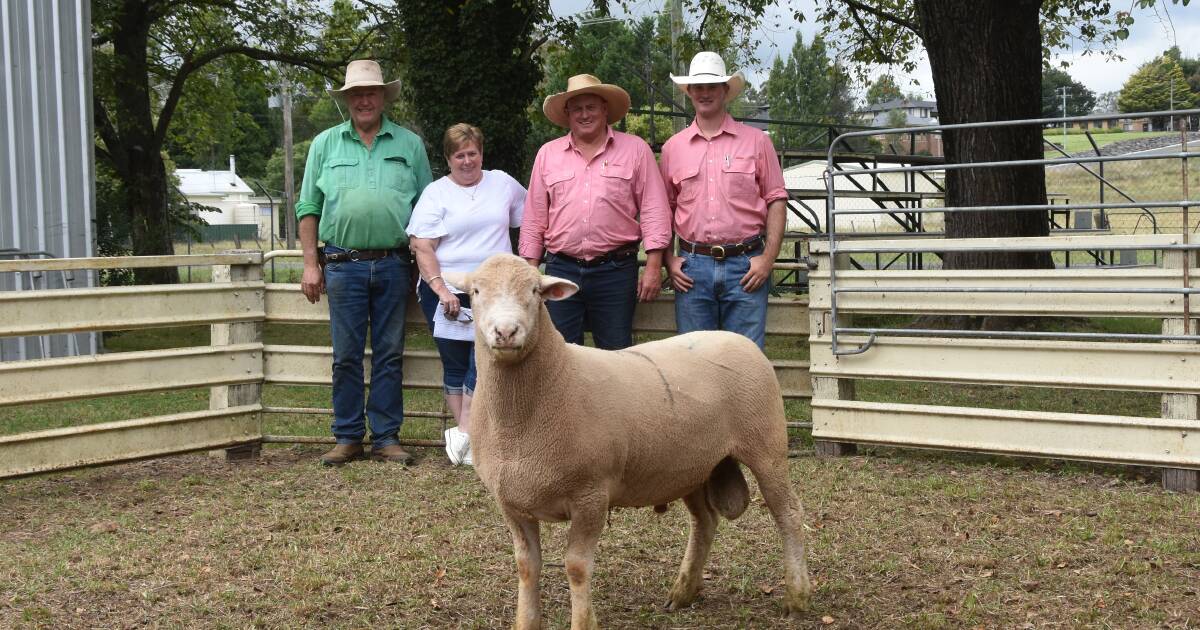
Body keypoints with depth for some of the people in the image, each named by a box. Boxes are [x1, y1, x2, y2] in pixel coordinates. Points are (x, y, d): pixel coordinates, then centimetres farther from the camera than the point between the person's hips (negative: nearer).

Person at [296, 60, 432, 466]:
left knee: (389, 355, 4)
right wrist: (311, 264, 2)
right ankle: (347, 438, 11)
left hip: (393, 263, 0)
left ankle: (386, 437, 11)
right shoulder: (326, 144, 9)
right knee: (346, 356, 2)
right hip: (343, 263, 0)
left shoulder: (409, 145, 9)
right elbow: (309, 208, 9)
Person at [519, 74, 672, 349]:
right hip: (561, 270, 2)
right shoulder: (548, 154, 11)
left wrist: (653, 266, -7)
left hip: (616, 272, -2)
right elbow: (534, 219, 12)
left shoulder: (635, 149, 4)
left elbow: (653, 210, 0)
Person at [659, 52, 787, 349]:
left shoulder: (756, 141, 5)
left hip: (746, 266, -2)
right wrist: (668, 259, 3)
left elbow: (776, 200, 2)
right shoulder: (673, 147, 10)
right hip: (692, 266, 2)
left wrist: (768, 258, -7)